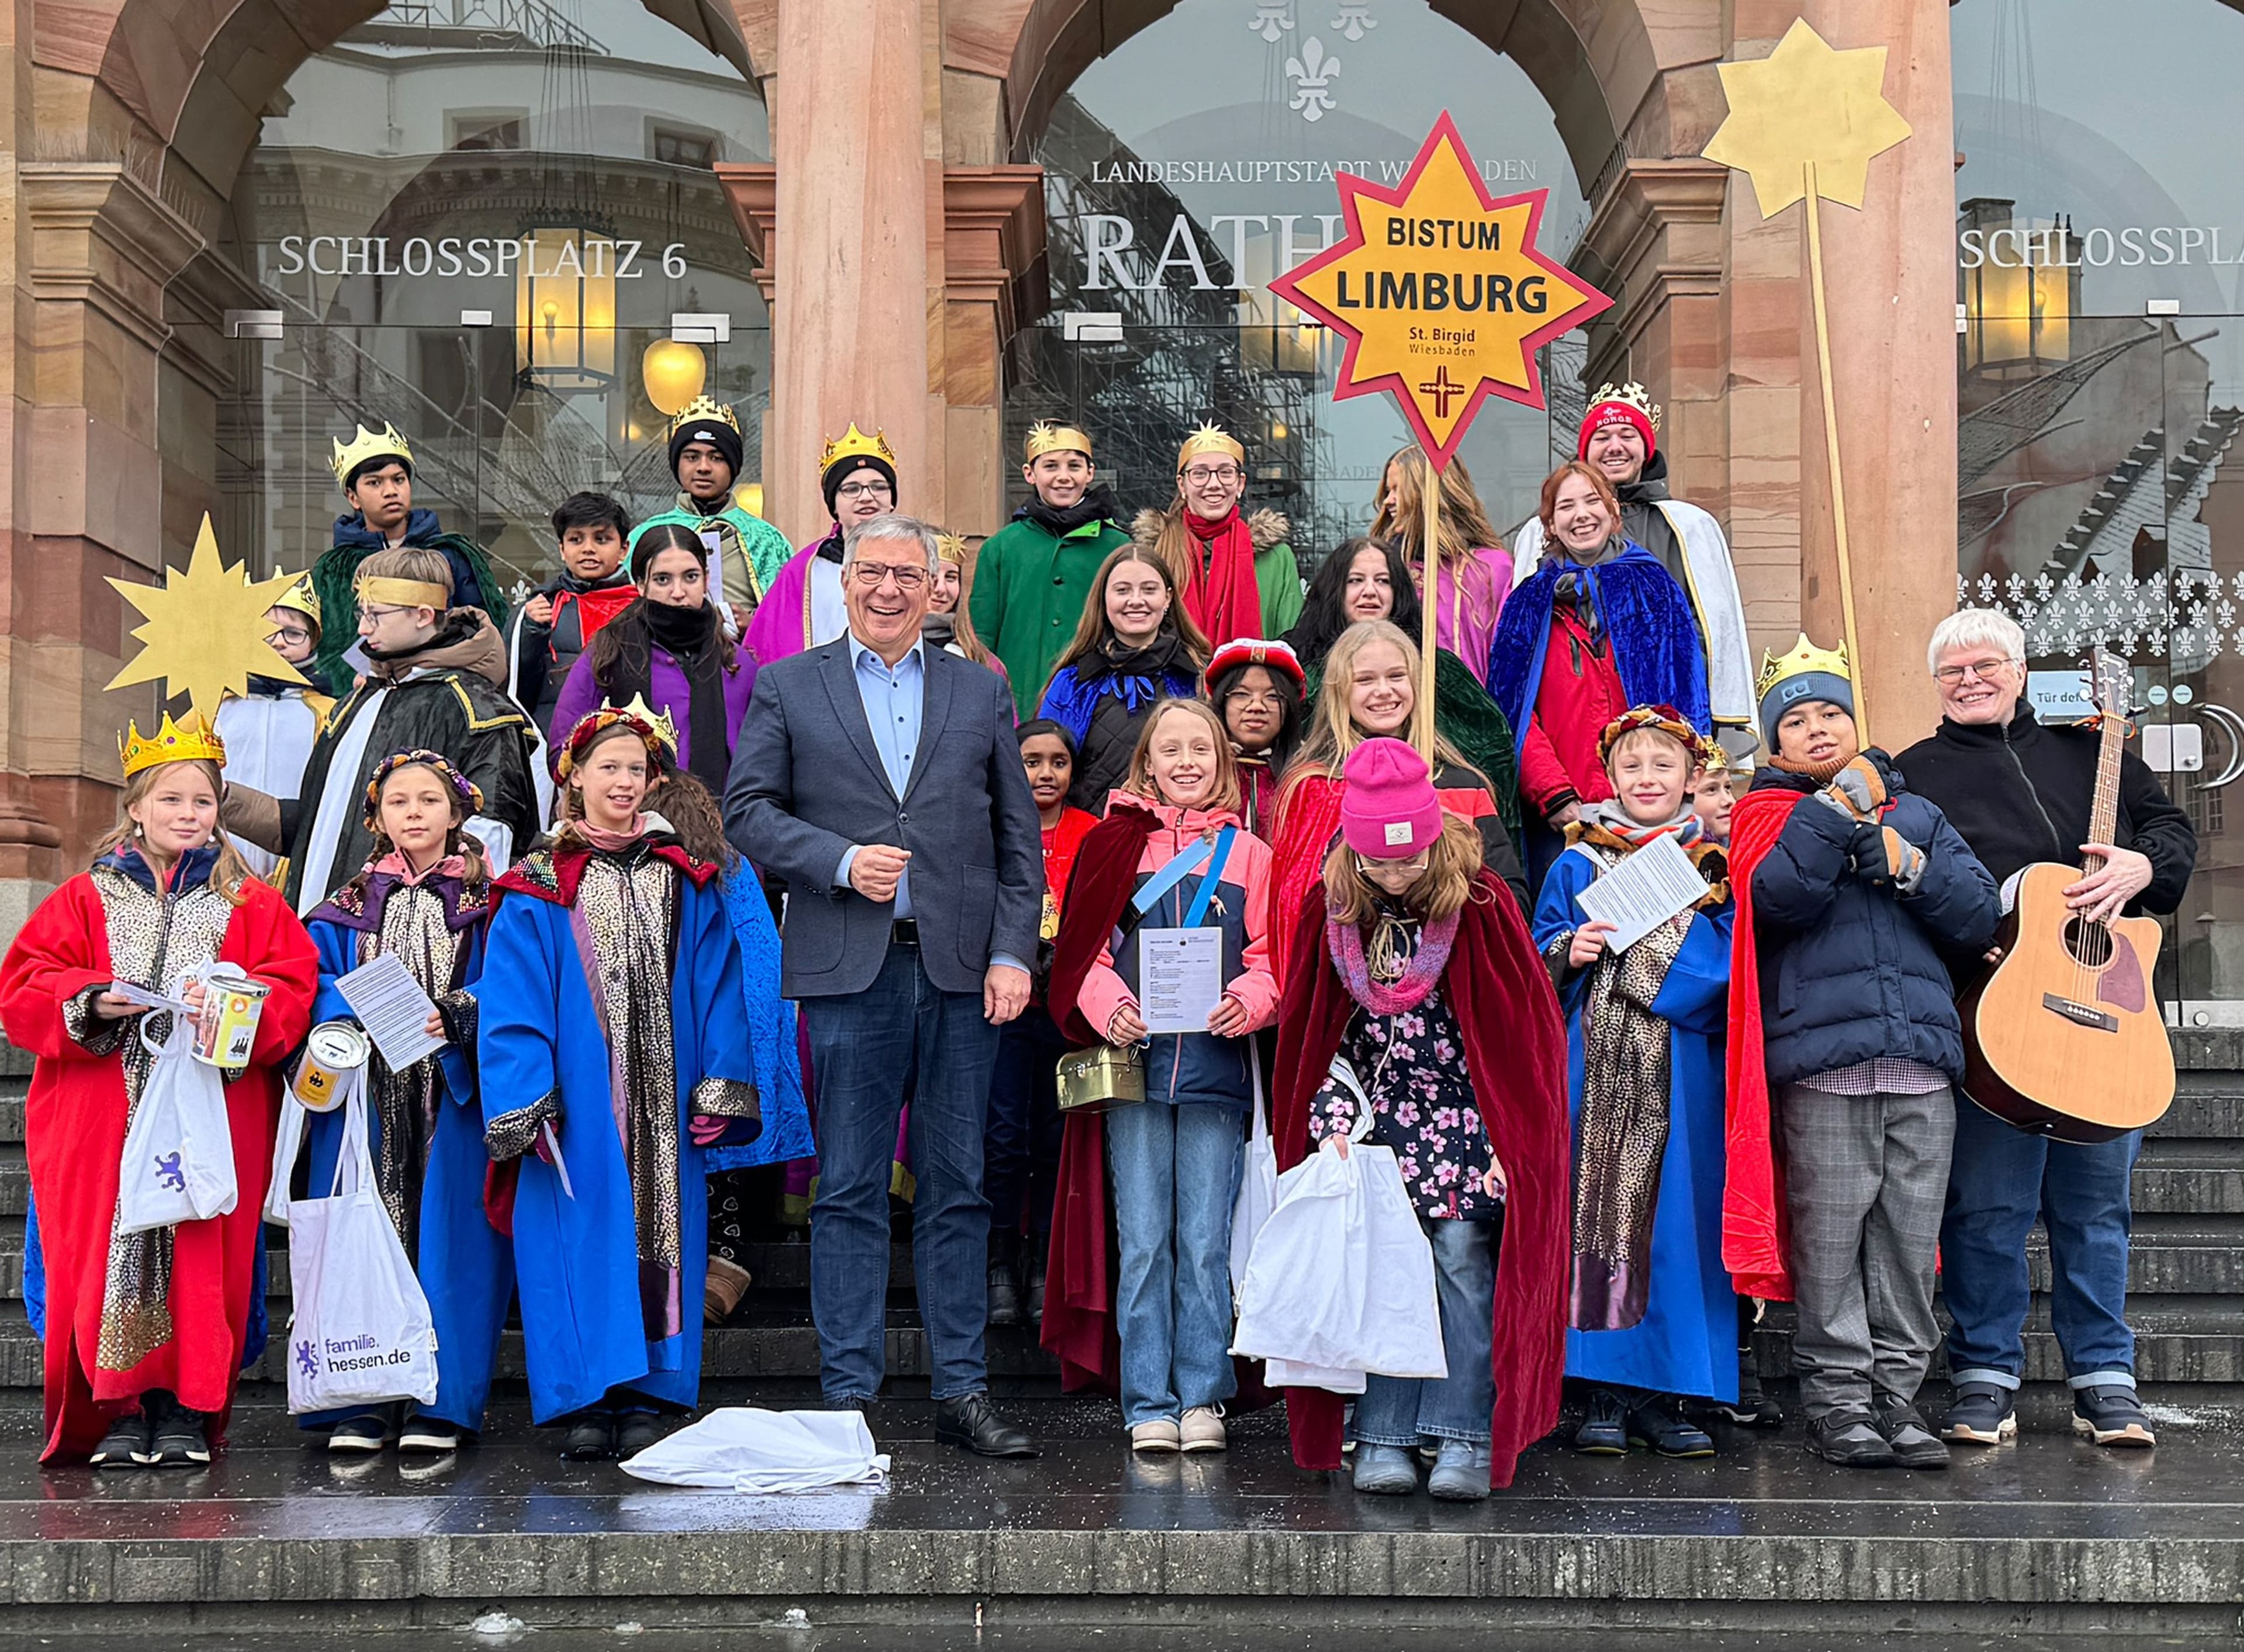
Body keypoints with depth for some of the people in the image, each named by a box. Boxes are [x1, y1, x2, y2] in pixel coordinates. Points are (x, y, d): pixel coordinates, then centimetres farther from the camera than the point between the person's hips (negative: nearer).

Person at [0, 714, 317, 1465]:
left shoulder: (250, 904, 12)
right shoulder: (86, 898, 12)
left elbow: (290, 989, 3)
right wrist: (91, 1001, -12)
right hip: (103, 1119, 1)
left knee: (202, 1257, -3)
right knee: (104, 1250, -3)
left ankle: (188, 1410, 6)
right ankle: (120, 1410, 6)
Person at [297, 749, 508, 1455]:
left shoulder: (486, 902, 8)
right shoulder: (351, 905, 15)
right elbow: (314, 984, 6)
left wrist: (452, 1016, -19)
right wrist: (366, 1011, -13)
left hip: (453, 1092, -2)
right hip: (365, 1093, 2)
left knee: (446, 1237, -5)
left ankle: (441, 1402, -1)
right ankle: (361, 1403, 1)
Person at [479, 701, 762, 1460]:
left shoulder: (685, 883, 10)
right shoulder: (540, 888, 3)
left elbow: (718, 990, 6)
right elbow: (512, 1006, -3)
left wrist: (722, 1092, -3)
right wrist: (525, 1105, -13)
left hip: (665, 1105, 2)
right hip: (576, 1109, -2)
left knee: (660, 1234, 2)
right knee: (581, 1236, -4)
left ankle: (646, 1398, 8)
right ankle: (586, 1400, 3)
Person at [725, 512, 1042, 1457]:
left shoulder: (980, 692, 13)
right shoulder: (789, 687, 9)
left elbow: (1019, 834, 11)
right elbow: (747, 809, 3)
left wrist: (1013, 953, 0)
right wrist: (841, 861, -11)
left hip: (960, 969, 2)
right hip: (848, 967, -1)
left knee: (959, 1186, 6)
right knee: (849, 1189, 1)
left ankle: (961, 1392, 13)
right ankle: (849, 1394, 8)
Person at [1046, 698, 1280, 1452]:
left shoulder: (1248, 853, 9)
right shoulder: (1115, 843, 8)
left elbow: (1268, 959, 6)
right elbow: (1082, 950, 5)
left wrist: (1245, 1004, -15)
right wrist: (1109, 1007, -14)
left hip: (1216, 1068, 0)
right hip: (1134, 1062, 0)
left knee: (1205, 1242, 2)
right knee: (1143, 1241, 2)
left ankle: (1202, 1396, 13)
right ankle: (1150, 1404, 9)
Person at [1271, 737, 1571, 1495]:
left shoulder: (1480, 905, -9)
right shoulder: (1330, 907, -1)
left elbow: (1525, 1029, -5)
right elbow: (1313, 1033, 7)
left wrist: (1509, 1140, -9)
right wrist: (1332, 1116, -3)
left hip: (1465, 1116, -2)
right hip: (1378, 1119, 2)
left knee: (1464, 1254, -11)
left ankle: (1466, 1439, -5)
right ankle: (1382, 1439, 3)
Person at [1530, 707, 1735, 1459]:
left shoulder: (1716, 867, 10)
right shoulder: (1577, 864, 11)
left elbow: (1732, 967, 1)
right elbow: (1539, 958, 9)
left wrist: (1631, 951, -11)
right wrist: (1570, 954, -13)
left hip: (1683, 1073, 0)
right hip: (1597, 1066, 0)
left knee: (1675, 1215, -1)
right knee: (1596, 1209, -4)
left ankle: (1663, 1394, 7)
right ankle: (1606, 1393, 4)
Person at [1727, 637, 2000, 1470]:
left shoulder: (1917, 815, 22)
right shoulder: (1769, 817, 12)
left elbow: (1978, 914, 10)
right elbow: (1781, 898, -10)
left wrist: (1903, 863, -3)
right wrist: (1842, 805, -7)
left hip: (1922, 1059, 3)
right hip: (1820, 1059, -3)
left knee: (1910, 1240, 3)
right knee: (1830, 1237, -5)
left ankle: (1896, 1390, 12)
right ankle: (1837, 1396, 3)